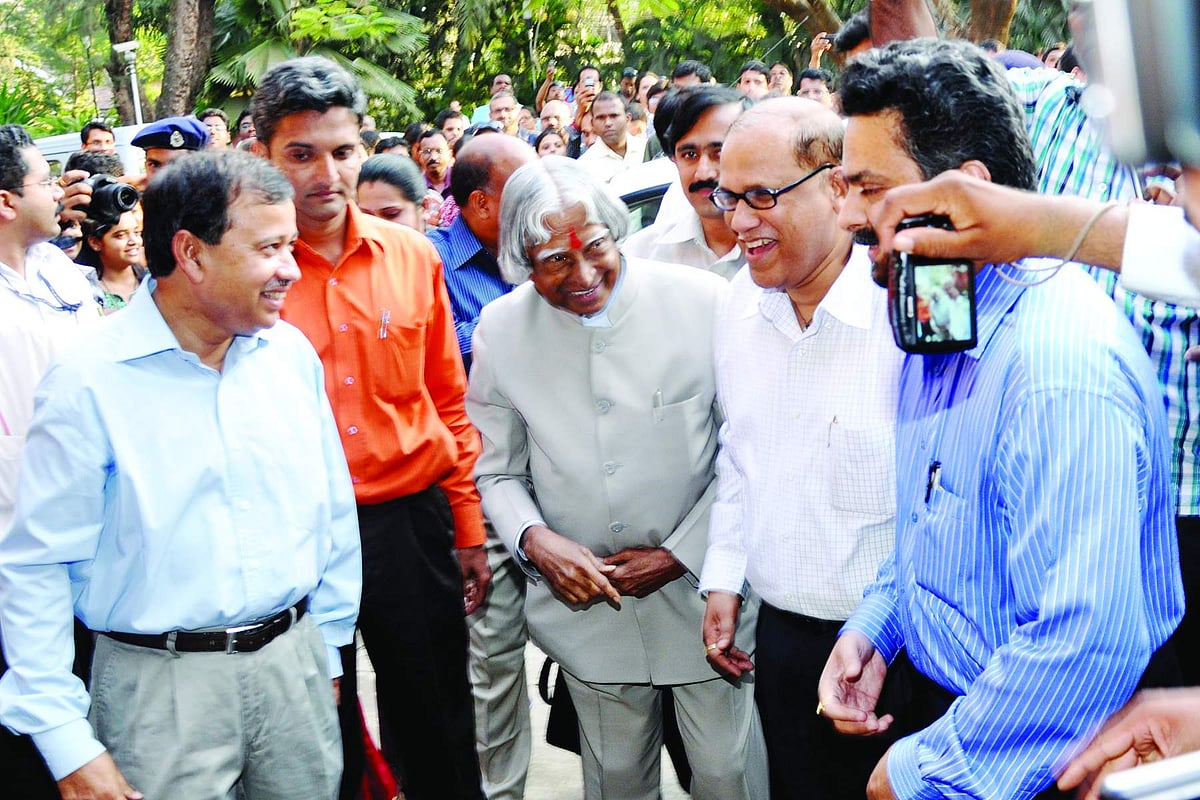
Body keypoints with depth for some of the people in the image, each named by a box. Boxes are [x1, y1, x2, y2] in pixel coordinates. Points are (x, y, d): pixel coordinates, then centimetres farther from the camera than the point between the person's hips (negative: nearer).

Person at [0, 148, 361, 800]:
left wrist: (327, 650, 13)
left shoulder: (291, 353, 2)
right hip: (162, 682, -4)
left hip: (293, 660, 5)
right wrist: (69, 746, -13)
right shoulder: (88, 383, -13)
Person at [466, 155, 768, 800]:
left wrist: (681, 553, -9)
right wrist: (534, 539, -15)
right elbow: (497, 471, 4)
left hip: (701, 589, -1)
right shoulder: (500, 329, -6)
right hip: (586, 600, 2)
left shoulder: (701, 300, -13)